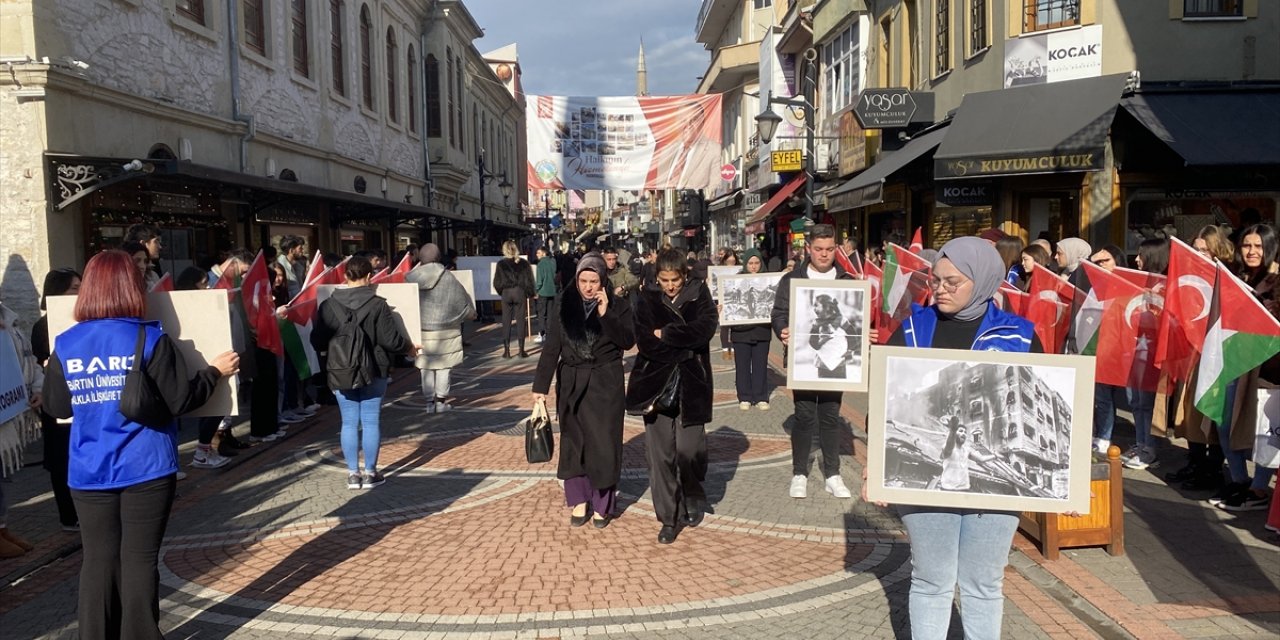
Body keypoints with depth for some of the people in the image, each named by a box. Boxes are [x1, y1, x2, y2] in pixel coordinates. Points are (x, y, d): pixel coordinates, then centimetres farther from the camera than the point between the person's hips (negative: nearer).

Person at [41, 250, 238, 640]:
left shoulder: (65, 345, -1)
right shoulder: (150, 340, -11)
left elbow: (55, 408, 9)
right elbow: (180, 401, -11)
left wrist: (54, 371, 28)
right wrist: (215, 371, 4)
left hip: (89, 473, 3)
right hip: (146, 469, -3)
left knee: (98, 560, 13)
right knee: (139, 559, 6)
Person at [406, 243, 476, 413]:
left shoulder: (412, 278, -5)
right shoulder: (447, 278, -11)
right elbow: (462, 301, -1)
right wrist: (471, 312, 18)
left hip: (421, 330, 2)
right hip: (445, 328, -2)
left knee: (426, 366, 10)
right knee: (443, 365, 9)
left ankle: (430, 402, 13)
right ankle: (441, 400, 11)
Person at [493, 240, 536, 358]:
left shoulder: (501, 264, -1)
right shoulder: (523, 263, 0)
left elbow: (496, 283, 1)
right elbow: (529, 280, 1)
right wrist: (530, 294, 10)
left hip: (506, 293, 0)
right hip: (520, 292, 0)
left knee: (506, 322, 6)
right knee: (520, 321, 3)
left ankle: (506, 350, 5)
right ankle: (521, 350, 2)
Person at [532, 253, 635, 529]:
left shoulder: (618, 305, -4)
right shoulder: (564, 304, -2)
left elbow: (628, 341, -15)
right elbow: (551, 347, -3)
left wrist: (605, 314, -24)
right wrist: (540, 386, -8)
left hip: (605, 384, -2)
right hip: (570, 382, 2)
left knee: (603, 442, 1)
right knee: (573, 441, 7)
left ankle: (602, 504, 14)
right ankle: (579, 500, 20)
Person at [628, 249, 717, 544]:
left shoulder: (699, 296, 5)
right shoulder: (648, 301, 6)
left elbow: (705, 329, -13)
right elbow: (645, 343, -8)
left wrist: (666, 334, -9)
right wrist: (686, 345, -10)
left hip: (690, 385, -1)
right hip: (656, 384, 1)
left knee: (688, 449, -8)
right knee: (661, 453, 0)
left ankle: (694, 499, 23)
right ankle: (670, 517, 12)